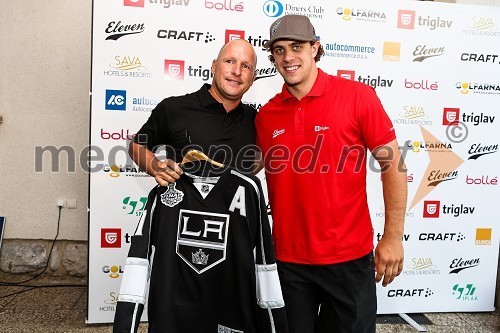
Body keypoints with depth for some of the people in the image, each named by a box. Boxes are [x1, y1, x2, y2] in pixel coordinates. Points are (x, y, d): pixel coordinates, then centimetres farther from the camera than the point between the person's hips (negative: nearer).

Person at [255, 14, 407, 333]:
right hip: (288, 258, 3)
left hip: (349, 256, -2)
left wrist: (393, 237, -8)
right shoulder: (266, 115, 2)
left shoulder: (358, 96, -9)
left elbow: (393, 164, -6)